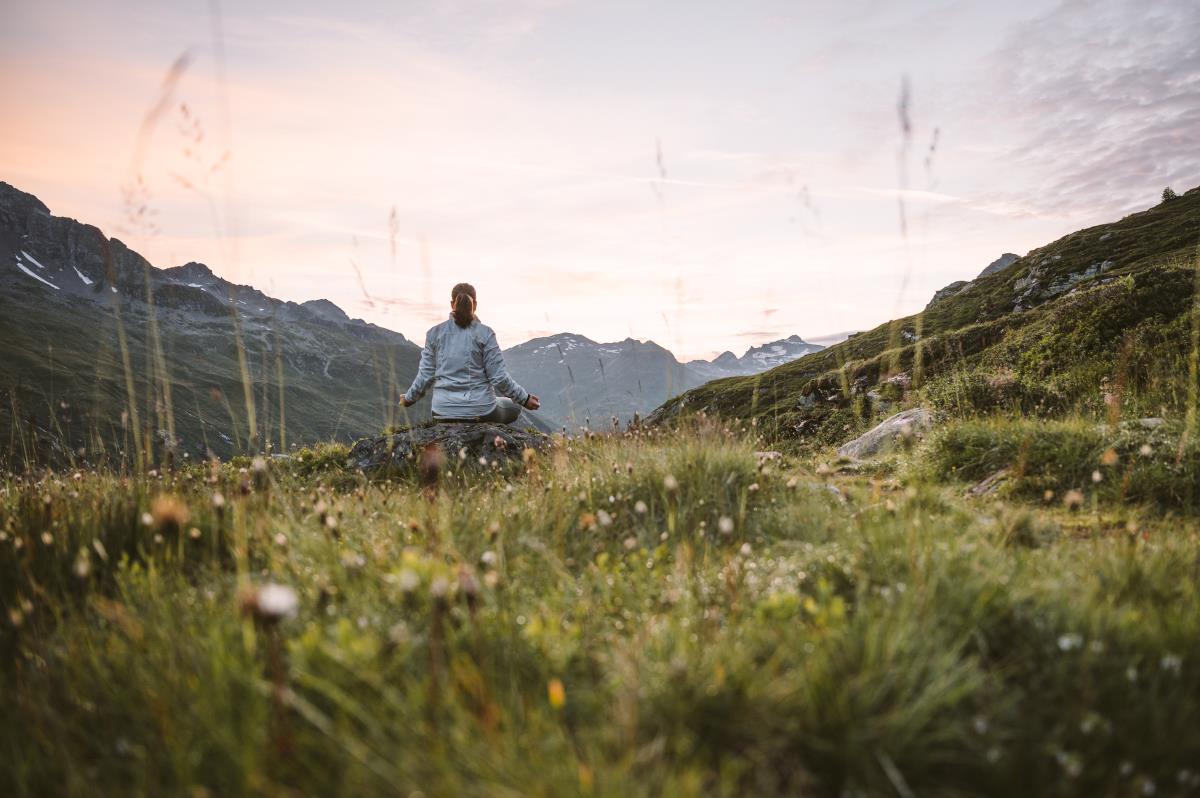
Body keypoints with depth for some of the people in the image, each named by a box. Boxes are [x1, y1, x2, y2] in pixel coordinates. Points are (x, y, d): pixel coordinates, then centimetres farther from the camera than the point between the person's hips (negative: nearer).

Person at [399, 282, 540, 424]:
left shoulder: (434, 333, 0)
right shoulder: (485, 333, -8)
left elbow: (425, 375, 2)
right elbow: (499, 377, -10)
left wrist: (409, 398, 20)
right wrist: (524, 398, 2)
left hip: (444, 412, 3)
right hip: (481, 411, -3)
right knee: (513, 407, 28)